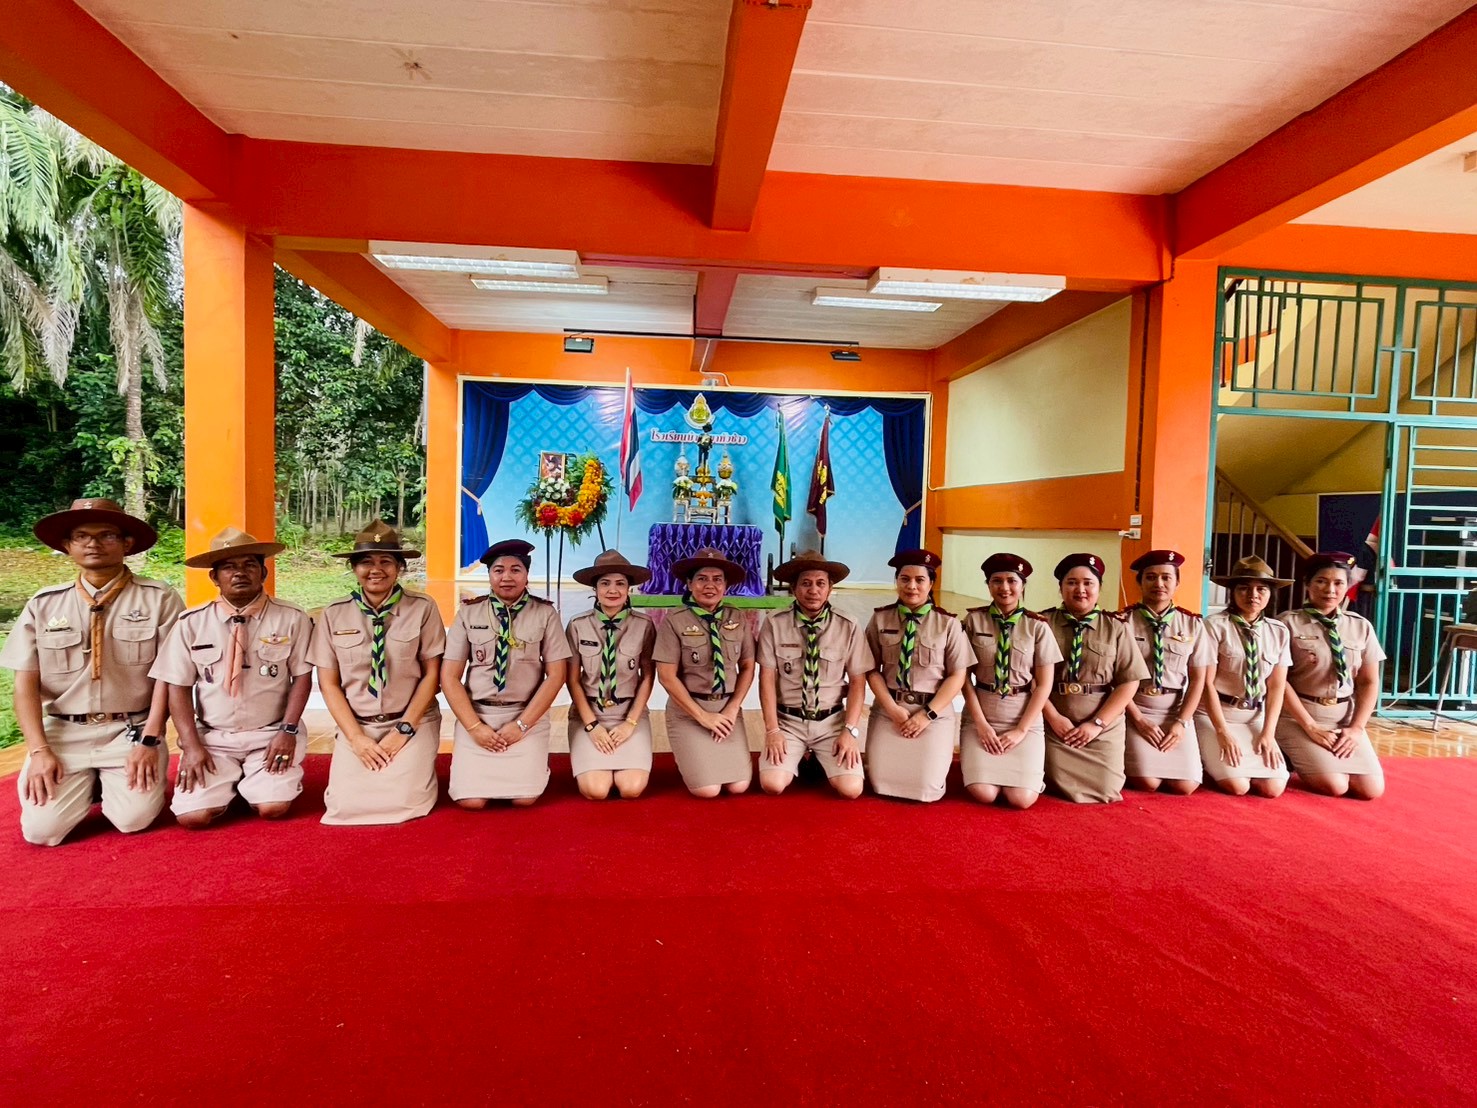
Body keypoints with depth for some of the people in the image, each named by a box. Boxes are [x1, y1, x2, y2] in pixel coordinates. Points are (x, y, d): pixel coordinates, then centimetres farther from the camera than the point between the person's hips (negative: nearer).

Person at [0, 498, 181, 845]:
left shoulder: (159, 599, -4)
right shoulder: (42, 605, 4)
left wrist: (149, 741, -11)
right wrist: (39, 750, -6)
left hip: (132, 731, -2)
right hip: (63, 732, 2)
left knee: (134, 819, -16)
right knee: (42, 829, -11)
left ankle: (109, 782, 19)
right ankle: (87, 783, 22)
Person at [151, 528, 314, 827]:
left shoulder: (292, 619, -5)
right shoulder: (191, 623, -1)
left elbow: (302, 678, -3)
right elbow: (179, 687, 1)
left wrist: (288, 731, -11)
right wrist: (191, 745, -7)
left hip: (270, 735, -1)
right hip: (212, 737, 1)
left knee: (273, 808, -17)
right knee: (193, 816, -14)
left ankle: (252, 783, 19)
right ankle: (228, 783, 20)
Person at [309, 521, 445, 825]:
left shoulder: (423, 609, -8)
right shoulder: (333, 615, -1)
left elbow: (431, 674, -4)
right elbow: (328, 683, 1)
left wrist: (403, 730, -10)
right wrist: (356, 738, -8)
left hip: (412, 723, -2)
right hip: (356, 725, 2)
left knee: (402, 801, -17)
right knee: (347, 804, -12)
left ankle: (418, 767, 17)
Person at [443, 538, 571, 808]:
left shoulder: (545, 613, -3)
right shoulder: (469, 612, -1)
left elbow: (556, 675, -4)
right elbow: (449, 677, -1)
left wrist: (521, 725, -10)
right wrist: (474, 727, -9)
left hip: (528, 716, -1)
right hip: (477, 714, 1)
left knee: (524, 798, -11)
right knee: (471, 800, -9)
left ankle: (534, 764, 22)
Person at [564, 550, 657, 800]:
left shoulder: (644, 626, -7)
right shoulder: (578, 625, -7)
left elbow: (648, 678, -1)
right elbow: (573, 680, -2)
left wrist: (630, 722, -8)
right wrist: (591, 725, -9)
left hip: (630, 714, 0)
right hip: (588, 713, 0)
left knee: (631, 788, -14)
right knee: (595, 790, -15)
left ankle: (623, 765, 19)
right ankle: (590, 762, 19)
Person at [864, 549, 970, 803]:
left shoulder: (948, 623, -3)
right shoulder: (880, 618, 0)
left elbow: (957, 676, -3)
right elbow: (872, 670, 1)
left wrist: (927, 715, -10)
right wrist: (893, 709, -10)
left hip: (934, 711, -1)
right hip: (888, 709, 1)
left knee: (926, 789, -9)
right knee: (881, 783, -7)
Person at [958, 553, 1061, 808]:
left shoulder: (1037, 626, -3)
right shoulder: (973, 620, -4)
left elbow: (1044, 685, -1)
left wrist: (1021, 730, -8)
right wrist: (981, 724, -9)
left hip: (1025, 719, 0)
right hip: (980, 715, 0)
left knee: (1022, 798, -13)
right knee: (983, 793, -16)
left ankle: (1029, 769, 20)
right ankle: (978, 765, 18)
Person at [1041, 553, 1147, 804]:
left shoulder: (1116, 627, -1)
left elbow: (1129, 682, -5)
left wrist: (1096, 723, -12)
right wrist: (1054, 718, -14)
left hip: (1103, 728, 1)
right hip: (1056, 725, -1)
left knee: (1104, 791, -2)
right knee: (1063, 789, -1)